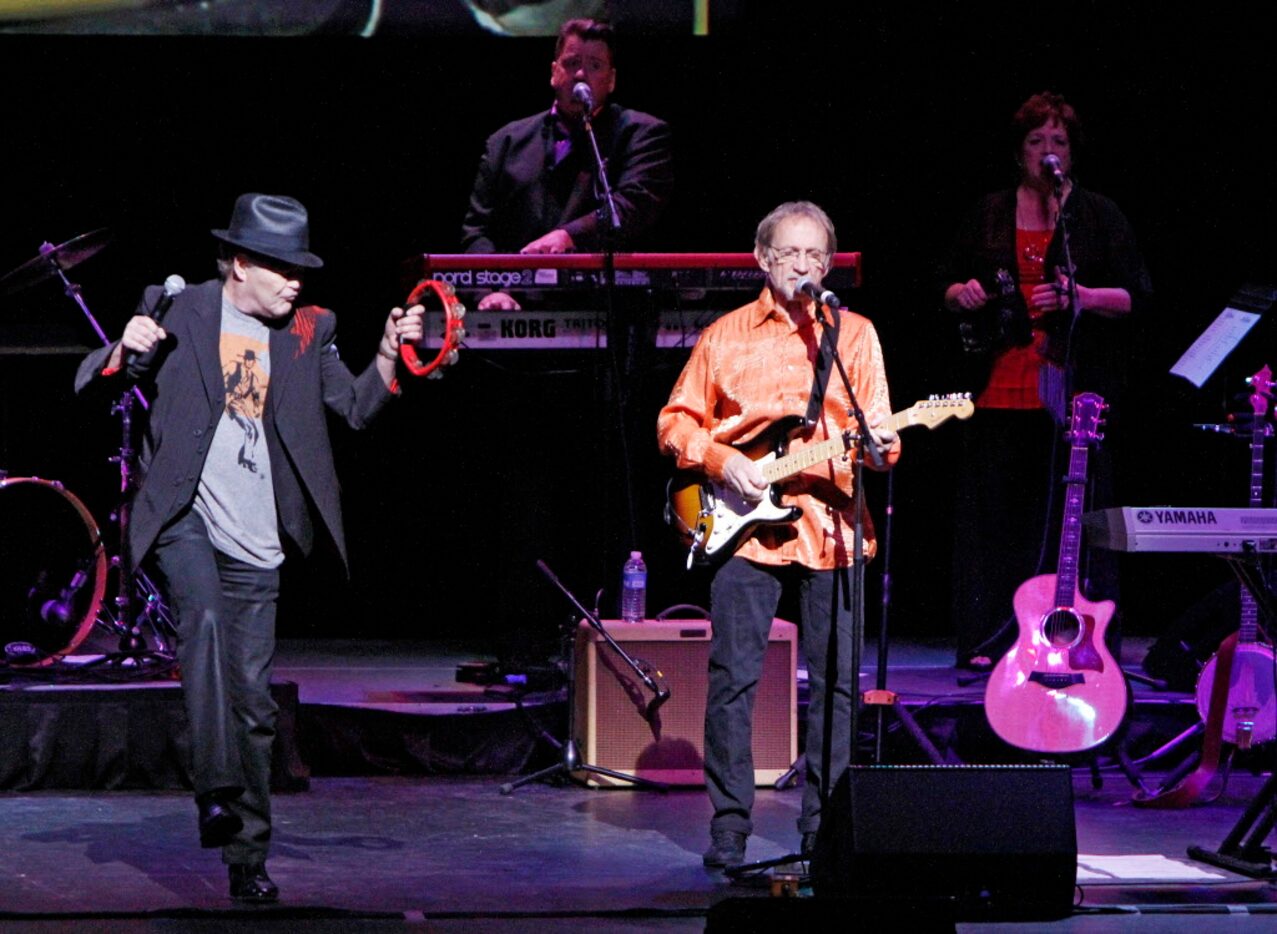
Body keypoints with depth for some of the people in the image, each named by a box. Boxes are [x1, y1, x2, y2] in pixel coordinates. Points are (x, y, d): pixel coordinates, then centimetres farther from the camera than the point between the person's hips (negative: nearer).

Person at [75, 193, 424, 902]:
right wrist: (127, 352, -23)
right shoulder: (179, 314, 0)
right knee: (204, 618, -33)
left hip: (255, 542, 4)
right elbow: (94, 384, -2)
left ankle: (248, 859, 10)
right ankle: (216, 792, -33)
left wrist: (390, 354, -8)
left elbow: (357, 407, 9)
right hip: (183, 518, -4)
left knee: (253, 699, 3)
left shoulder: (305, 333, 10)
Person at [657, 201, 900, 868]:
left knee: (836, 681, 2)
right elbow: (675, 422, 9)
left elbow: (876, 430, 9)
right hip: (745, 527, -1)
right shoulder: (725, 336, 7)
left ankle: (823, 825, 10)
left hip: (831, 527, 1)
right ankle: (729, 827, 2)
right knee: (733, 676, -5)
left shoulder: (854, 334, 11)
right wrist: (721, 462, -7)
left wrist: (880, 446, -14)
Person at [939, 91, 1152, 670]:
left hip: (1072, 393, -2)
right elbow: (947, 285, 21)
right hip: (1000, 394, 2)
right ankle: (991, 639, 5)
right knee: (994, 513, 0)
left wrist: (1081, 299, -14)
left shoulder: (1098, 216, 8)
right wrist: (962, 294, -2)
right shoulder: (990, 215, 15)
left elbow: (1136, 295, 3)